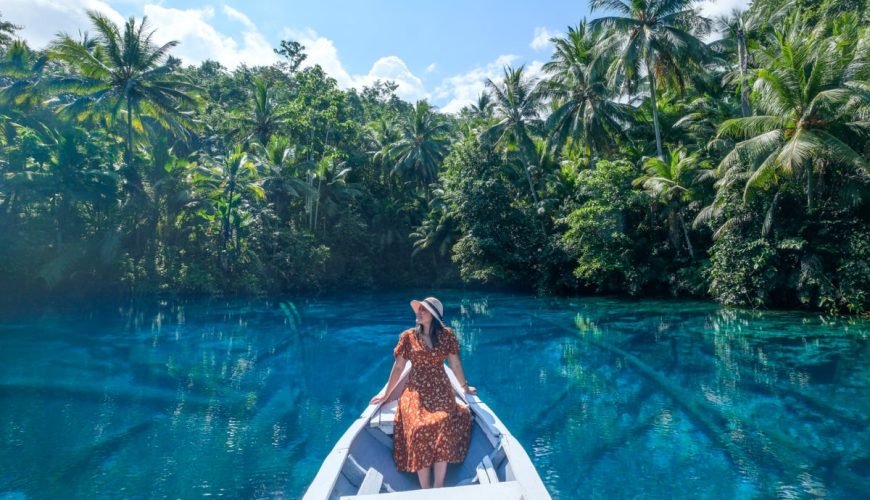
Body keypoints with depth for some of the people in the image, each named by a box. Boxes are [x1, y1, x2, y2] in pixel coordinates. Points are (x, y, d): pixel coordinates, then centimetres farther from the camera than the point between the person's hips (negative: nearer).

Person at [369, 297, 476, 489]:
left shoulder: (447, 335, 2)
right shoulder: (408, 336, 2)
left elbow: (455, 364, 12)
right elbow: (398, 367, 9)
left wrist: (465, 387, 20)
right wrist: (386, 394, 12)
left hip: (441, 391, 0)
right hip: (416, 391, 0)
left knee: (443, 425, -29)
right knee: (419, 427, -26)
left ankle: (439, 486, -20)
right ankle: (425, 489, -16)